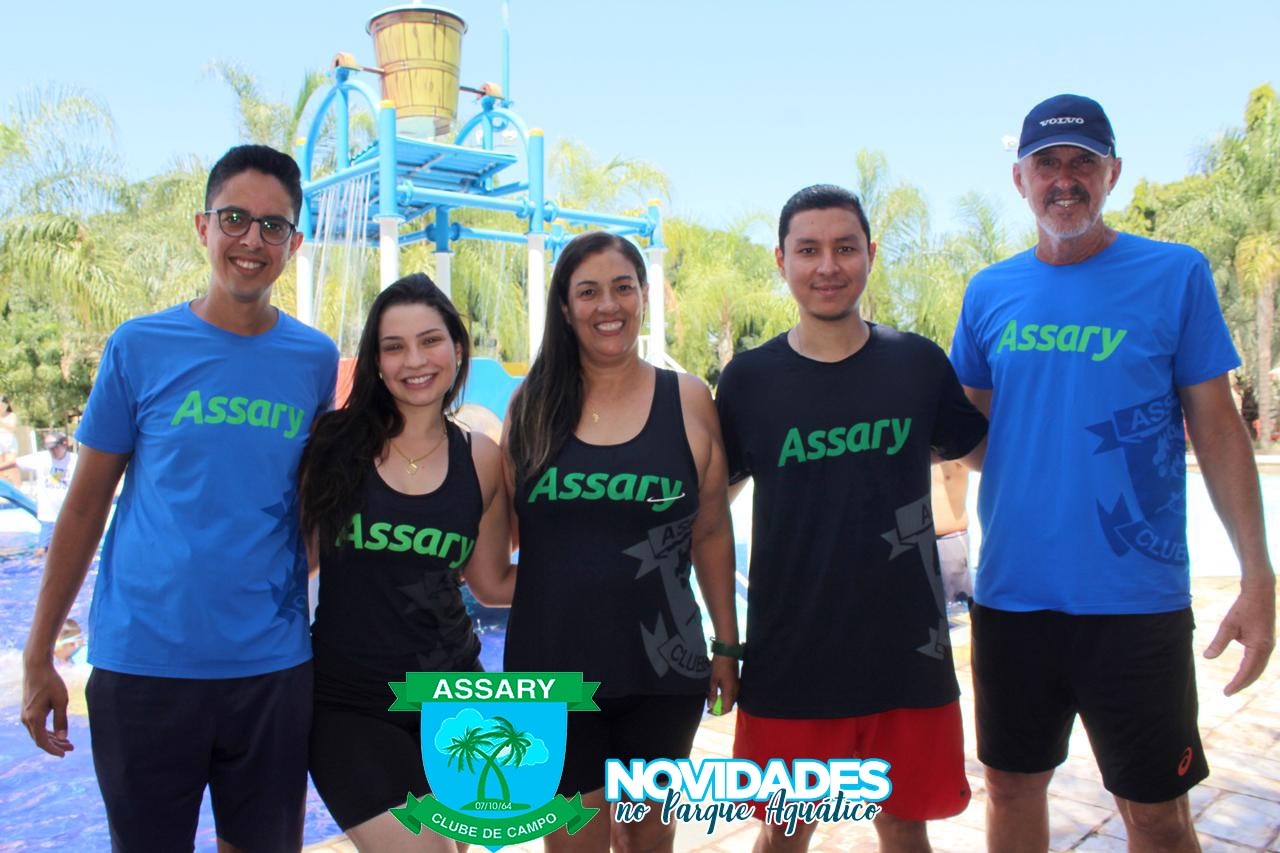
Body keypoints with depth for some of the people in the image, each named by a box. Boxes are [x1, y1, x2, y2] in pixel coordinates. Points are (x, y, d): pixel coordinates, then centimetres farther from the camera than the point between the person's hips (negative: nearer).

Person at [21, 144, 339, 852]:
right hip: (143, 664, -1)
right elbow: (85, 506, 2)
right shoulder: (140, 347, -2)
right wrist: (38, 657, 2)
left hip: (274, 667, 2)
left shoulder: (317, 359, 2)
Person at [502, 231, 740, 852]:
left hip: (663, 667, 0)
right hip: (553, 668, 0)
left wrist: (726, 645, 5)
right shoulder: (533, 404, 1)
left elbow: (711, 533, 4)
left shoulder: (688, 400, -2)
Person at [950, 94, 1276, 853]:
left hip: (1137, 598, -2)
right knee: (1013, 786, 16)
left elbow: (1217, 429, -2)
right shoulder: (990, 294, 5)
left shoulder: (1176, 275, -3)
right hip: (1010, 594, 3)